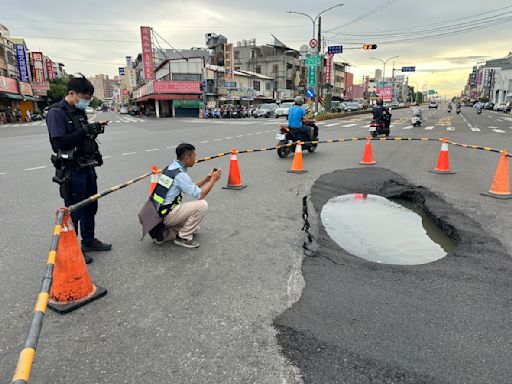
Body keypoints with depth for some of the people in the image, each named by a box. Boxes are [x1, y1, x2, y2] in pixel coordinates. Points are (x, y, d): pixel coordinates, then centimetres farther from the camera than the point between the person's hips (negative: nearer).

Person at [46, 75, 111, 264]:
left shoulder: (79, 111, 11)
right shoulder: (56, 112, -14)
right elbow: (59, 143, -23)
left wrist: (94, 129, -1)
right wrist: (85, 130, -27)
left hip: (88, 167, 8)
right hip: (72, 171, -8)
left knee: (90, 207, 17)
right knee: (73, 211, 2)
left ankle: (89, 241, 34)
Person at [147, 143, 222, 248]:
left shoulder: (171, 167, 8)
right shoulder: (180, 174, -21)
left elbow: (191, 188, 18)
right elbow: (200, 195, -16)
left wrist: (207, 179, 13)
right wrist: (213, 180, -5)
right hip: (166, 215, -9)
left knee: (194, 228, 21)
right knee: (202, 205, -15)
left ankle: (163, 233, 10)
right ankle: (183, 237, -5)